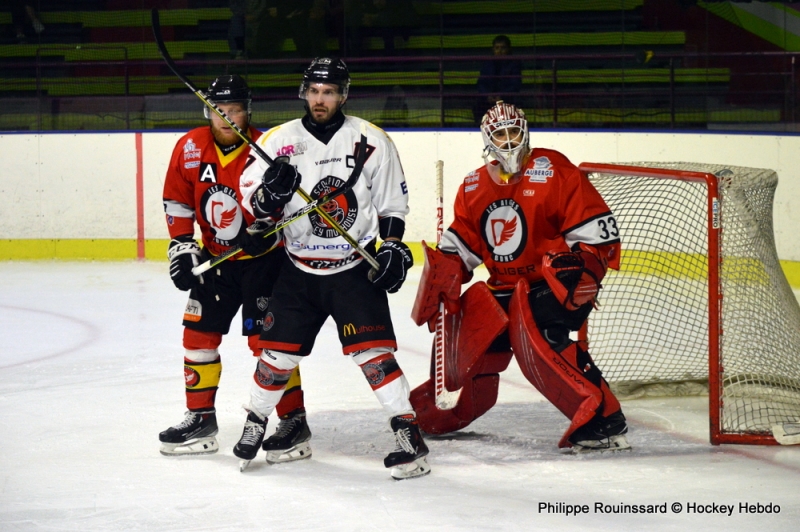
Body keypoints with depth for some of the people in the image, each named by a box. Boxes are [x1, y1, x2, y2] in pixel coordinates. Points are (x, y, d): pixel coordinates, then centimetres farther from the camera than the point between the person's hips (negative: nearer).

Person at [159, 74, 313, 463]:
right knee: (198, 332, 7)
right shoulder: (191, 149, -5)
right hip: (216, 259, 6)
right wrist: (182, 245, -2)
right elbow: (177, 200, 6)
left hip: (263, 257, -6)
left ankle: (294, 422, -4)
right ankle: (201, 420, 19)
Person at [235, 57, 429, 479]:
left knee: (372, 350, -13)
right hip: (299, 269, 2)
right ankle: (255, 423, 25)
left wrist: (393, 247, -4)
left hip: (356, 269, -2)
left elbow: (391, 203, 5)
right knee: (278, 350, 4)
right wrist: (269, 194, -23)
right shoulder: (279, 141, -2)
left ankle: (408, 433, -11)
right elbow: (249, 199, -2)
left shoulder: (371, 141, -3)